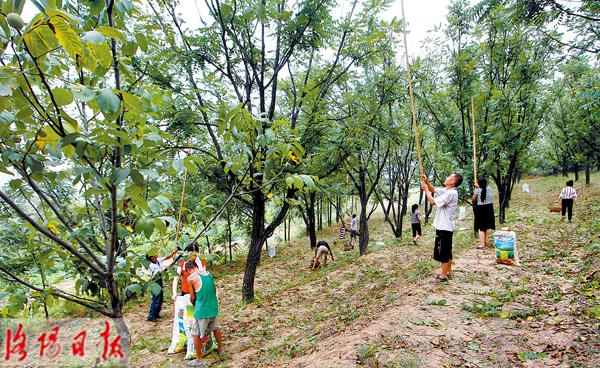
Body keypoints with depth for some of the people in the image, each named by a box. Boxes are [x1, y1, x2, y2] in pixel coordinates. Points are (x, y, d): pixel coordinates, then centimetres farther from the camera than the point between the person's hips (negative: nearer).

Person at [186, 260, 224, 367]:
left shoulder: (191, 278, -14)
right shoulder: (208, 273, 3)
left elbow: (192, 297, -5)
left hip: (201, 310, -6)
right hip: (213, 307, 6)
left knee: (196, 335, 11)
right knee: (216, 328, 26)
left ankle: (199, 360, 21)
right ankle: (221, 350, 42)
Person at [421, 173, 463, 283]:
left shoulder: (451, 193, -21)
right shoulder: (446, 191, 8)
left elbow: (433, 202, -25)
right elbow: (433, 189, 18)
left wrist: (426, 190, -13)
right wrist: (426, 181, 0)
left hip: (444, 228, -10)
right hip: (445, 227, 10)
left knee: (442, 253, -2)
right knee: (447, 252, 18)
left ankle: (443, 276, 6)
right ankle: (448, 273, 29)